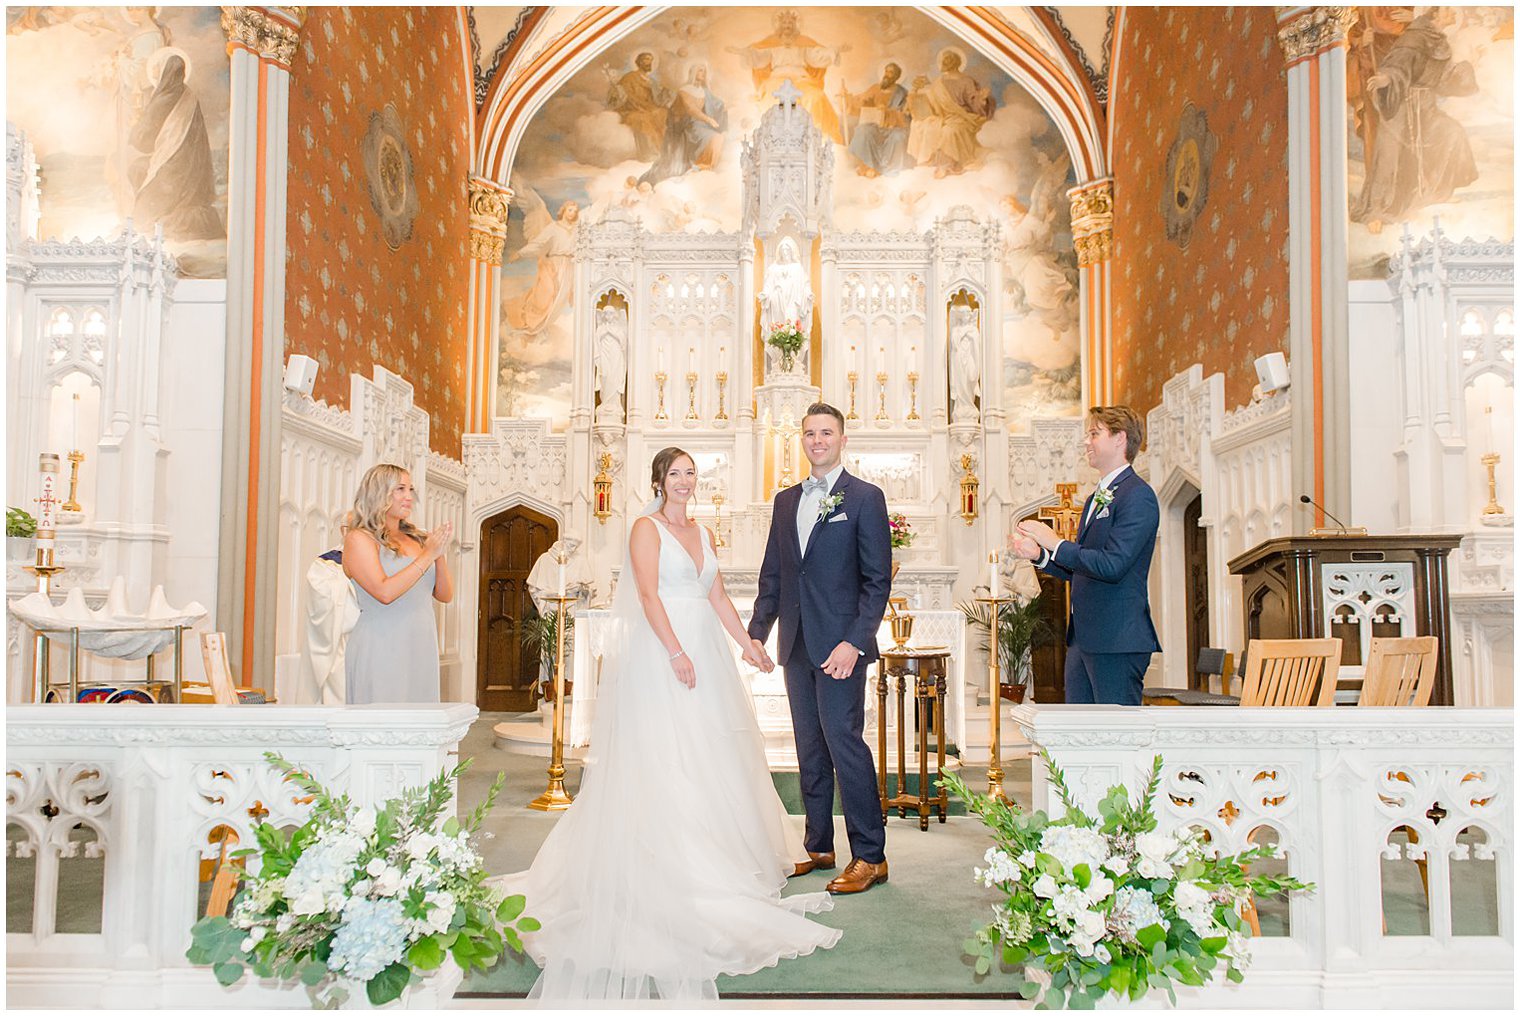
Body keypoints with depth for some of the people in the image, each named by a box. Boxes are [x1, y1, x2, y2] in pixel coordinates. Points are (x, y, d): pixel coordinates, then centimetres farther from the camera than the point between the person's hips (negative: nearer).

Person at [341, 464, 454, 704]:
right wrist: (428, 556, -12)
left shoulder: (415, 538, 13)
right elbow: (385, 592, -18)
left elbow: (445, 595, 11)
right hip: (381, 651, -6)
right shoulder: (359, 538, -4)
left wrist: (440, 554, -5)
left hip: (421, 650, 6)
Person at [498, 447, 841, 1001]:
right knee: (663, 758, -6)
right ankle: (666, 867, -3)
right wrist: (676, 652, -22)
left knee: (710, 753, 10)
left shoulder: (703, 533, 16)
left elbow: (718, 596, 16)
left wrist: (747, 642, 8)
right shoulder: (647, 528, -5)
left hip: (704, 650, 7)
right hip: (659, 652, -7)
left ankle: (710, 858, 20)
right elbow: (648, 593, -14)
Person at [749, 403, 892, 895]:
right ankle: (818, 846, 22)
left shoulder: (865, 497, -4)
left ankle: (870, 856, 0)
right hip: (796, 646, 6)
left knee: (844, 741, -9)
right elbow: (772, 575, 17)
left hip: (839, 645, -6)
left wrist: (854, 643, -16)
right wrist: (756, 633, 7)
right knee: (809, 749, 12)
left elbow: (878, 579, -8)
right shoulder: (786, 500, 15)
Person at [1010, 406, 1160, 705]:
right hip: (1082, 639, 10)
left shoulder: (1137, 495, -11)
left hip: (1117, 640, -9)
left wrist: (1055, 544, -14)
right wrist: (1039, 555, 7)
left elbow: (1112, 565, -21)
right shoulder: (1095, 499, 20)